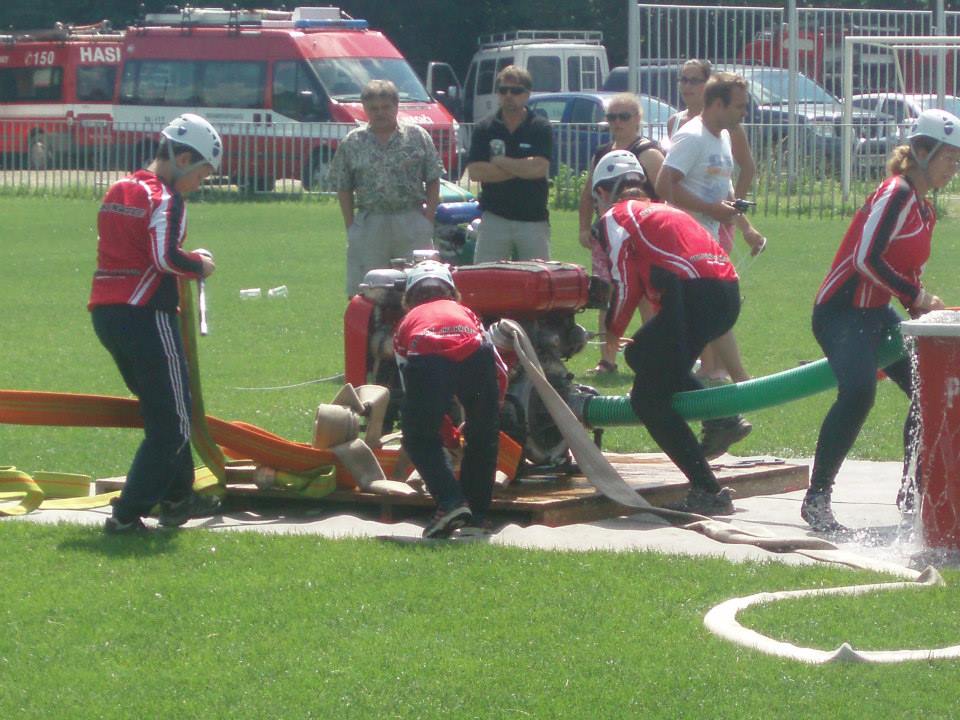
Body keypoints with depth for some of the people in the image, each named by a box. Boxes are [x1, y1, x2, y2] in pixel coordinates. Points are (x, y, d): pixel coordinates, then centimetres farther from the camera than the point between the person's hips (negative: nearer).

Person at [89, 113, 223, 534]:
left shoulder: (117, 191, 17)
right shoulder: (165, 199, -11)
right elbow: (166, 258, -22)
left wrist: (186, 263, 13)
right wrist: (199, 265, -3)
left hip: (105, 314, 9)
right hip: (145, 314, -9)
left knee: (162, 409, 24)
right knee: (171, 423, -3)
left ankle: (178, 499, 32)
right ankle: (127, 515, -9)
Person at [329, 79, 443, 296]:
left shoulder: (418, 137, 5)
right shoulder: (352, 143, 6)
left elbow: (433, 181, 7)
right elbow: (344, 189, 8)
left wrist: (428, 218, -2)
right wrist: (350, 226, 1)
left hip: (412, 223, 0)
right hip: (369, 224, 0)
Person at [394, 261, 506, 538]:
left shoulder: (408, 322, 38)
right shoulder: (465, 313, 40)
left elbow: (407, 386, 36)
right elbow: (500, 373, 33)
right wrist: (482, 414, 47)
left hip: (427, 359, -2)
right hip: (474, 355, 2)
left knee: (420, 438, 18)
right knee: (482, 438, 23)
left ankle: (450, 502, 0)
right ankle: (475, 517, 23)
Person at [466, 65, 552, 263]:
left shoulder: (541, 128, 1)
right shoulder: (485, 129, 5)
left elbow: (539, 168, -14)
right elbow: (475, 171, -7)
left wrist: (499, 161, -6)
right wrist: (521, 168, -9)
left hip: (534, 219, -1)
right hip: (494, 217, 1)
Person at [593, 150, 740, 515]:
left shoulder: (614, 217, 8)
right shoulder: (661, 210, 31)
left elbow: (627, 288, 3)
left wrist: (611, 333, 19)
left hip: (695, 297, -8)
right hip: (728, 295, 8)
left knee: (648, 399, 0)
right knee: (641, 355, 26)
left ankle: (708, 492, -11)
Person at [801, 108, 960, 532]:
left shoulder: (924, 209, 14)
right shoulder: (895, 195, -16)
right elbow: (867, 259, -24)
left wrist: (922, 308, 7)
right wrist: (917, 298, -17)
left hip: (878, 315, 10)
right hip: (842, 312, -10)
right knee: (858, 391, -30)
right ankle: (816, 499, -26)